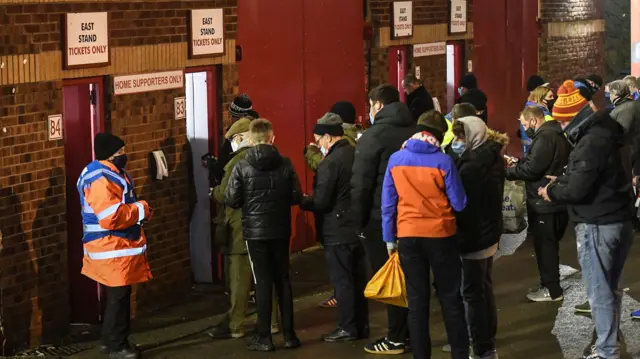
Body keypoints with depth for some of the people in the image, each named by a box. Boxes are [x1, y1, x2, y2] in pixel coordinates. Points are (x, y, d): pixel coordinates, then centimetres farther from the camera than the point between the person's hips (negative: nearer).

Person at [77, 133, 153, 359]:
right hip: (112, 250, -11)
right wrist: (141, 210, -18)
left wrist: (140, 209, 5)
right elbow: (111, 217, -30)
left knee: (118, 297, 17)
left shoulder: (112, 172, 13)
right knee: (118, 298, -3)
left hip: (119, 248, 11)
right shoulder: (99, 179, -23)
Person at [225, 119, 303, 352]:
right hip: (280, 230, 2)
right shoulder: (285, 164, -4)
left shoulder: (242, 167, -10)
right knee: (283, 279, 12)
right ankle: (289, 334, 14)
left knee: (263, 282, 3)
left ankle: (264, 338, 4)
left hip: (255, 231, -2)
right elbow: (296, 197, -2)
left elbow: (231, 200, -9)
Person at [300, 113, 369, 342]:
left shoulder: (329, 163, -20)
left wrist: (302, 201, -4)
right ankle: (362, 325, 22)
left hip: (338, 232, -8)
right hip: (359, 227, 8)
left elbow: (320, 202, -21)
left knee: (342, 280, 0)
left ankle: (347, 328, 4)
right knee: (359, 278, 14)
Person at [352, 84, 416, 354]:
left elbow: (360, 183, -14)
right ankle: (410, 331, 20)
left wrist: (360, 220, -6)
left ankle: (396, 339, 3)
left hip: (381, 219, -7)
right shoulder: (414, 132, 8)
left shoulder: (373, 136, -12)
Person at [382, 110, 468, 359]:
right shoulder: (443, 161, -11)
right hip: (440, 234, -2)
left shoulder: (395, 160, -2)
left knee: (417, 300, 9)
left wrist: (389, 237, 9)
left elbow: (388, 203, 2)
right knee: (450, 297, 9)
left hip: (408, 235, 2)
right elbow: (459, 203, -7)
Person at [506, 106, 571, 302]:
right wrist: (519, 165, 8)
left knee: (544, 245, -1)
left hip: (545, 202, -10)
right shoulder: (556, 134, 13)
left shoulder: (544, 136, -19)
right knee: (549, 244, 17)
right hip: (555, 199, 10)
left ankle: (552, 289, 5)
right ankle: (550, 284, 25)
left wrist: (509, 172, -10)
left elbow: (532, 168, -23)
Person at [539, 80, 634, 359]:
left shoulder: (591, 142, -21)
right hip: (619, 220, 10)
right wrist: (560, 182, 10)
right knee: (610, 287, 18)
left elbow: (577, 189, -23)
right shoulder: (604, 133, 11)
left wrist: (552, 192, -6)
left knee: (599, 292, -3)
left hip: (598, 225, -10)